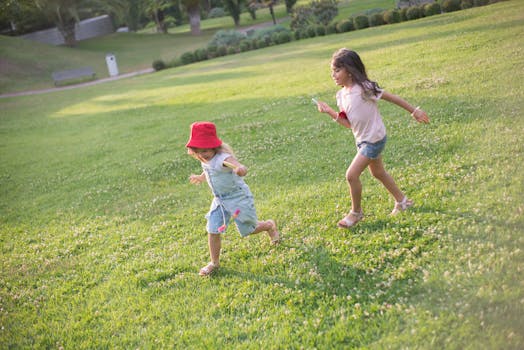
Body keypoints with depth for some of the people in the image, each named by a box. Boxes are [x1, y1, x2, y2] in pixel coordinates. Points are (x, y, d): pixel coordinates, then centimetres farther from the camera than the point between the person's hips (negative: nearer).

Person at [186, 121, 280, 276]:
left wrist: (240, 169, -75)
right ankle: (214, 262, 15)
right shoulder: (205, 160, -4)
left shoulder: (223, 158, -31)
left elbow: (241, 168, -52)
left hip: (238, 197, -7)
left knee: (248, 230, 8)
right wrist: (200, 178, 37)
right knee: (213, 231, -2)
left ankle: (270, 225, 40)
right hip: (220, 200, 7)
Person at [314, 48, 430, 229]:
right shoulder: (341, 95, 0)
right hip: (362, 140, 8)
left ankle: (356, 212, 10)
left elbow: (392, 98, -11)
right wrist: (330, 112, -12)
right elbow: (348, 123, 0)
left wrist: (414, 111, -3)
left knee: (351, 175, -12)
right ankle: (402, 201, 43)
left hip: (374, 139, -8)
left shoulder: (364, 88, -21)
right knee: (378, 173, 23)